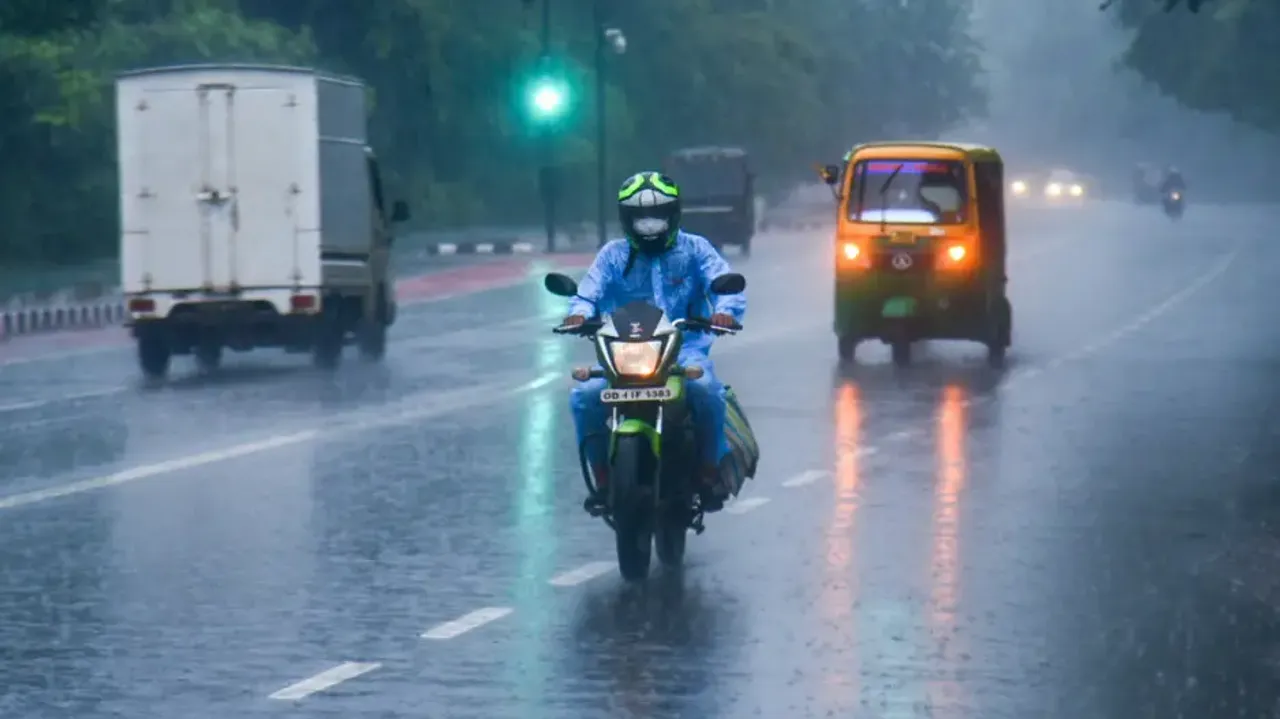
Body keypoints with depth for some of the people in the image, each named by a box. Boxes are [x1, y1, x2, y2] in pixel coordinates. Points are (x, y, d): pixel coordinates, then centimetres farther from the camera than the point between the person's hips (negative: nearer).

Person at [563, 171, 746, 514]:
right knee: (586, 395, -25)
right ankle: (603, 479, -10)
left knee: (705, 388, -35)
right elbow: (590, 290, 1)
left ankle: (710, 472, -17)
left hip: (686, 347, -2)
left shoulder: (694, 249, 11)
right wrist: (579, 312, -24)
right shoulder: (613, 255, 14)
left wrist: (725, 310, -27)